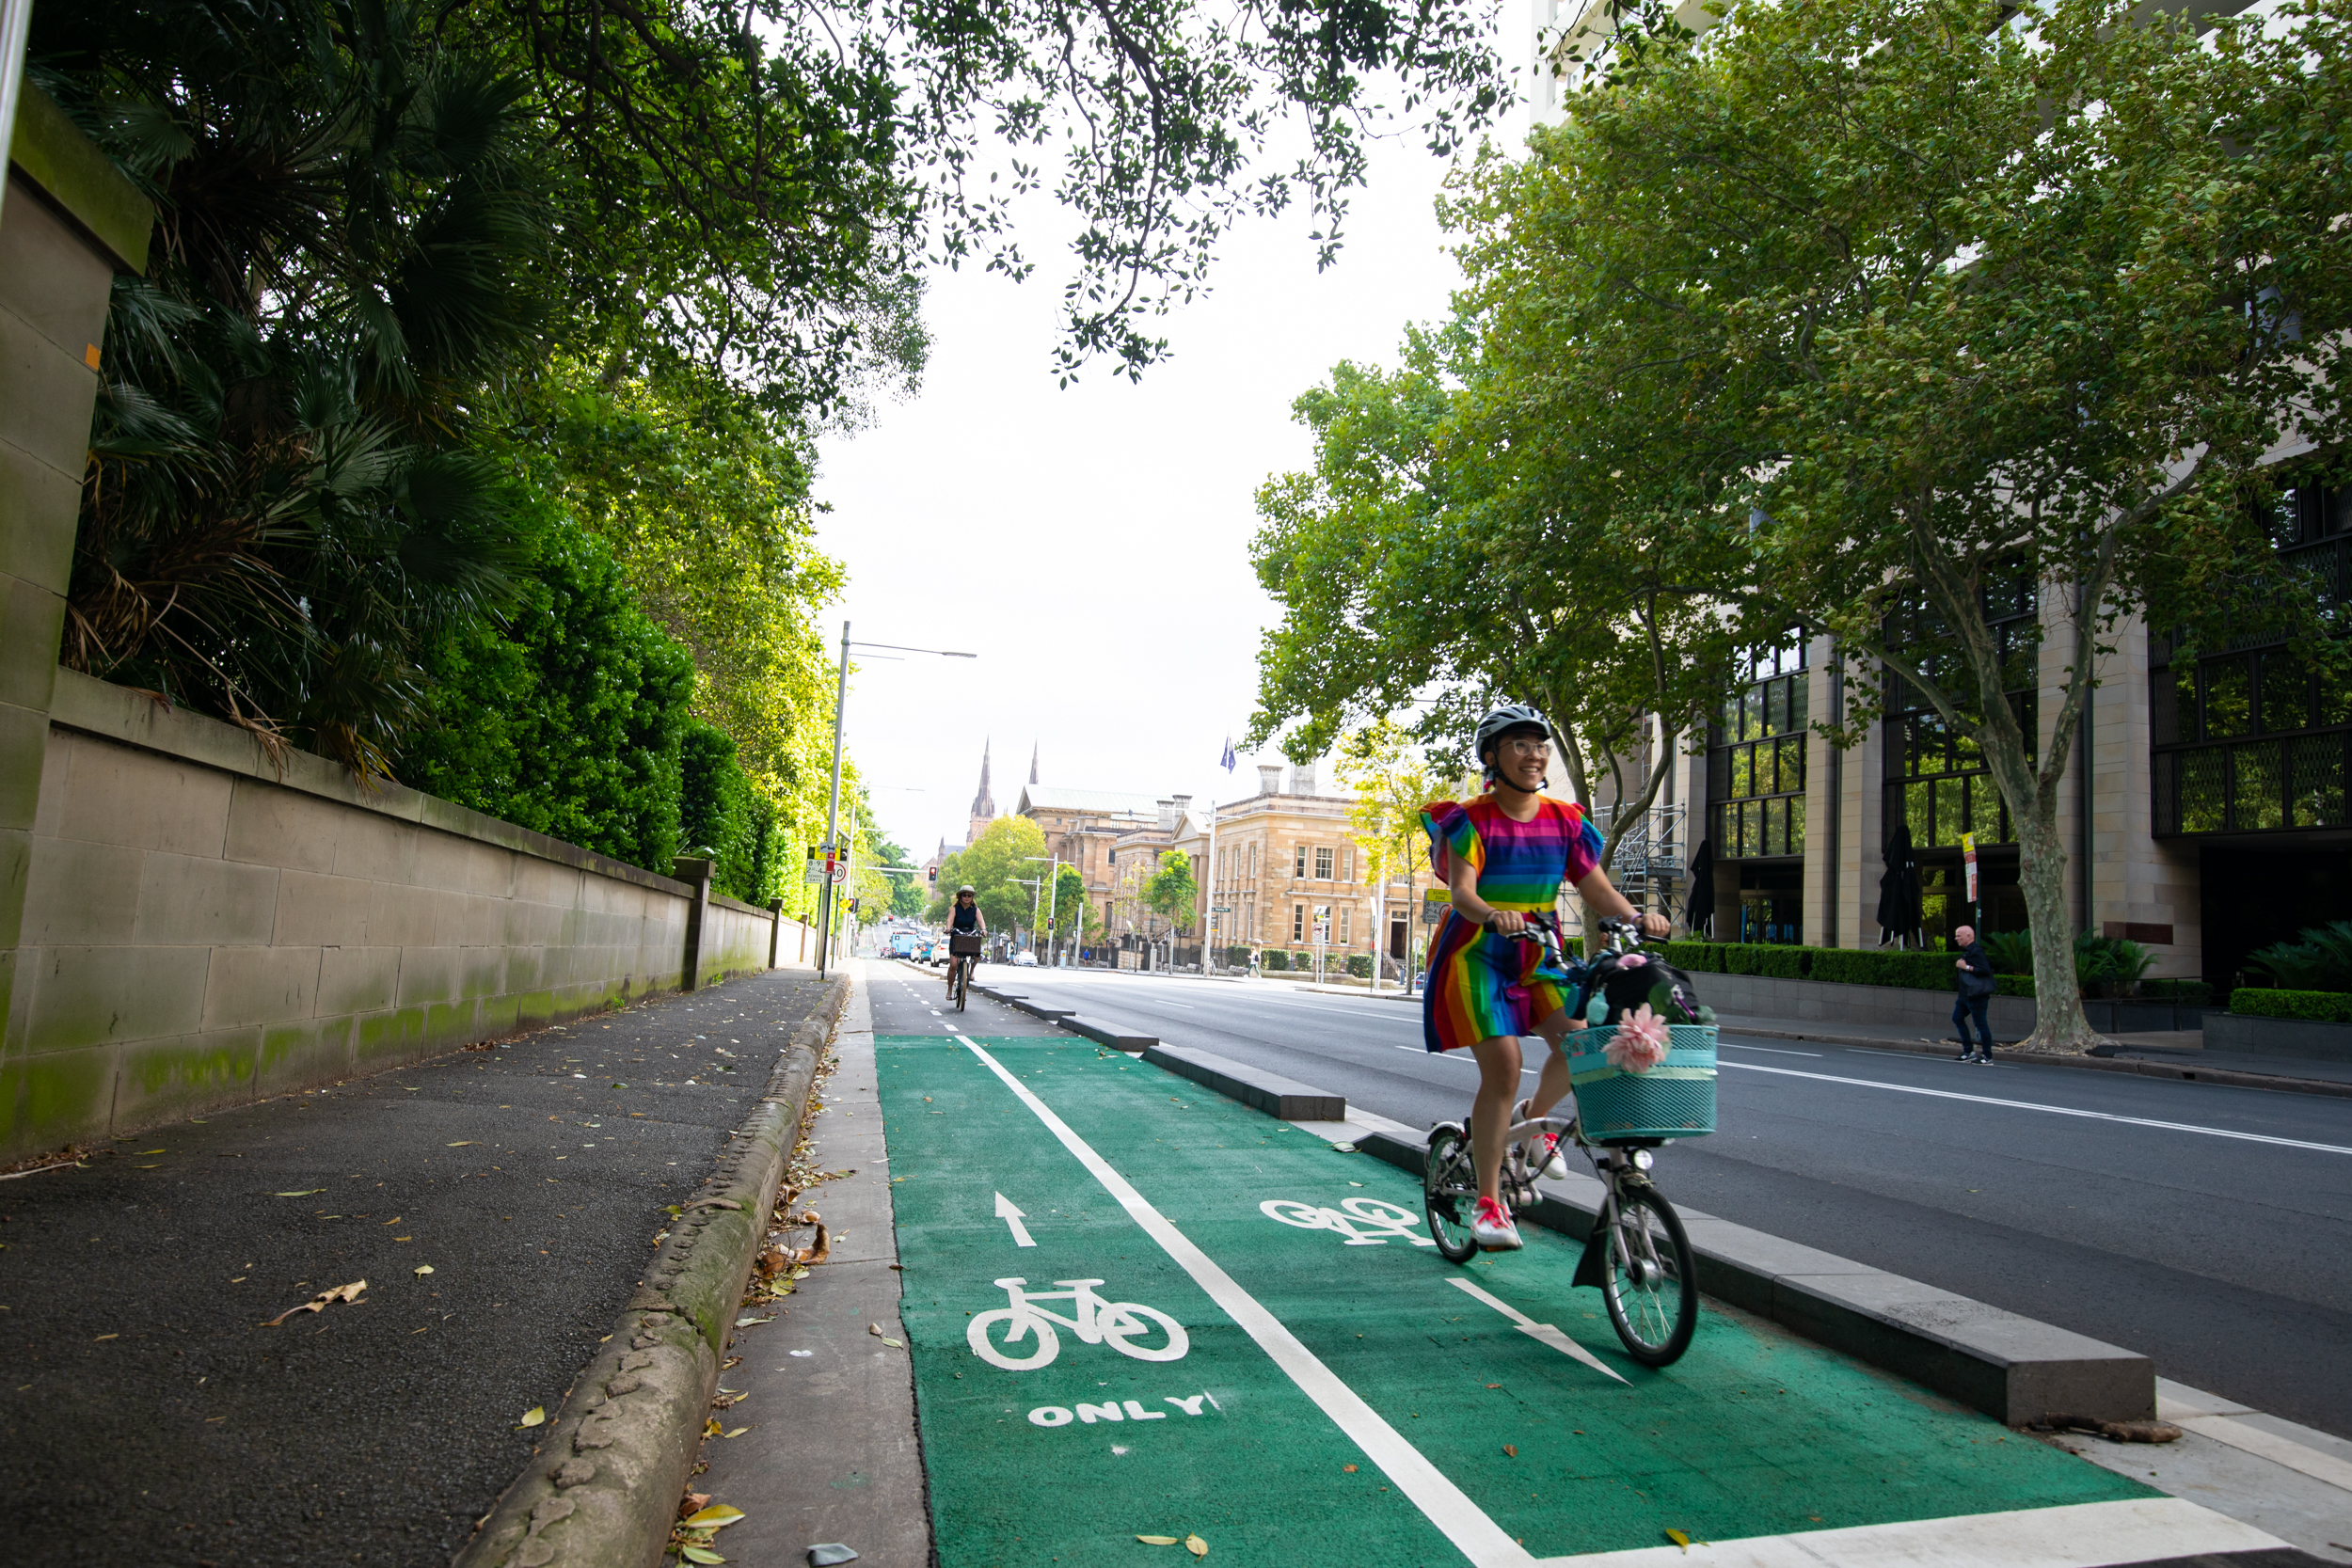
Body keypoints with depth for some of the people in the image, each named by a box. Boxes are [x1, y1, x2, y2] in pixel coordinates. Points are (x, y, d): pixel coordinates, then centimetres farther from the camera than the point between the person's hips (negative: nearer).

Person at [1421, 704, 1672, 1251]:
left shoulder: (1565, 822, 3)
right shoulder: (1471, 820, -10)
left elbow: (1598, 888, -1)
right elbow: (1462, 890, -23)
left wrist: (1636, 917, -21)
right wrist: (1495, 916, -44)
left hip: (1539, 958, 4)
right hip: (1477, 957, -4)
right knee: (1502, 1067, -14)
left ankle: (1534, 1117, 17)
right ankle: (1489, 1202, -3)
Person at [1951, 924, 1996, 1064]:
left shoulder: (1976, 951, -16)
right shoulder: (1966, 951, 15)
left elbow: (1985, 970, -25)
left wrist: (1966, 967, -21)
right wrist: (1959, 966, 11)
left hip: (1977, 995, -11)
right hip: (1965, 994, 11)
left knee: (1980, 1023, -5)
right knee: (1957, 1018, 12)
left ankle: (1988, 1057, 2)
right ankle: (1968, 1051, 17)